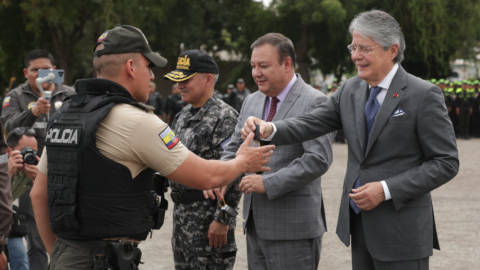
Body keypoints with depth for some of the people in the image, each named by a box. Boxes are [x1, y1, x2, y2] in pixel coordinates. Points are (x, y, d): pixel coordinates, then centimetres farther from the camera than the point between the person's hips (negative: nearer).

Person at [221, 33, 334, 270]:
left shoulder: (314, 103, -10)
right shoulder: (251, 102, 14)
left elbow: (318, 160, -19)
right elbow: (236, 148, 17)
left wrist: (267, 183, -21)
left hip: (292, 227, -7)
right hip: (256, 224, 7)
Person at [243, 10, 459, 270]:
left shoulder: (423, 95, -10)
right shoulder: (350, 90, 8)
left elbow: (446, 162, -12)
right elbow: (312, 123, -1)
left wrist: (386, 190, -18)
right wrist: (270, 129, -22)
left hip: (401, 228, -6)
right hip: (359, 222, 6)